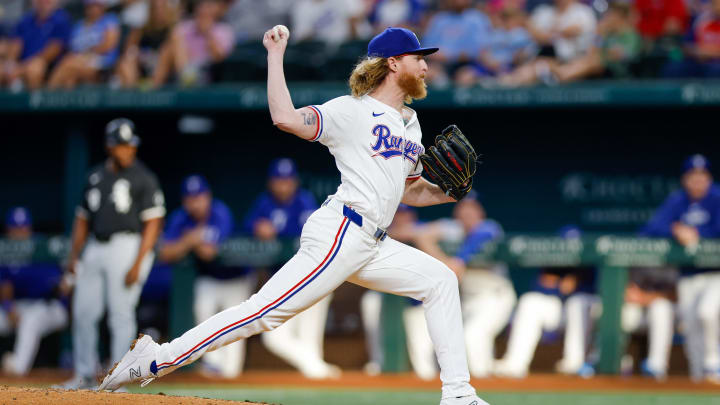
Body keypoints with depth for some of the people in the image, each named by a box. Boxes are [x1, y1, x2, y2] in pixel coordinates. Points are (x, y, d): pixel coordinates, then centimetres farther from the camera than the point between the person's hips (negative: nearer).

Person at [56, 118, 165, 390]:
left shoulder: (143, 178, -3)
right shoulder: (96, 176, 15)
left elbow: (153, 223, -8)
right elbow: (83, 218, 20)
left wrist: (137, 263, -16)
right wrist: (73, 256, 10)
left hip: (127, 246, -6)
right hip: (95, 249, 6)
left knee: (121, 314, -8)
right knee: (83, 311, 5)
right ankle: (85, 376, 17)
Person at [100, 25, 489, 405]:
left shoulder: (410, 122, 21)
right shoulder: (352, 111, -5)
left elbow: (412, 191, 29)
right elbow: (286, 118, -19)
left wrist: (448, 192, 10)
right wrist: (275, 56, -16)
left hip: (371, 246, 9)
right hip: (339, 234, -9)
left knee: (439, 280, 9)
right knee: (267, 309, -17)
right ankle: (157, 359, -17)